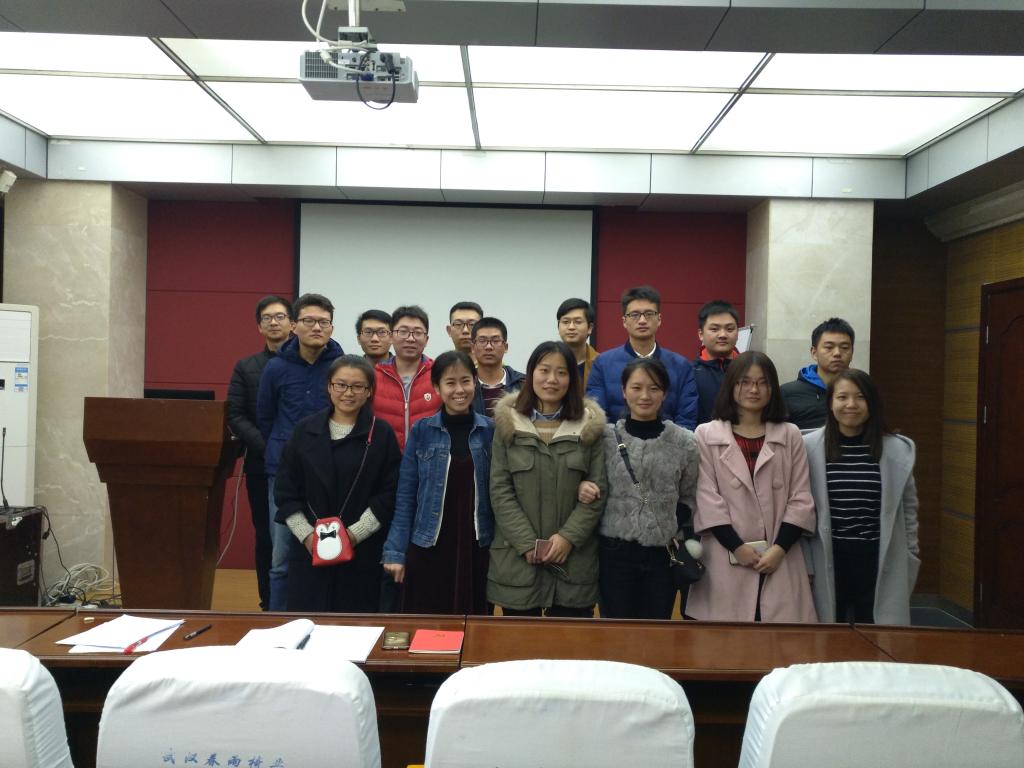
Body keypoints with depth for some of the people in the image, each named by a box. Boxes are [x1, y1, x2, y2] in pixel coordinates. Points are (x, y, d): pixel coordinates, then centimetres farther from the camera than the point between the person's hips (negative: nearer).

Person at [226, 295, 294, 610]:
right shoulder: (245, 367, 11)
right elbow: (235, 416, 3)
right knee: (266, 538, 7)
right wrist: (269, 447, -11)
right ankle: (269, 605, 17)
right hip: (261, 467, 2)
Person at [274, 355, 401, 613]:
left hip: (363, 550, -2)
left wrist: (355, 533, -11)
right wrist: (306, 534, -5)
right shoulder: (305, 430, 7)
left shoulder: (381, 434, 0)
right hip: (309, 548, 2)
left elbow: (390, 493, -3)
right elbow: (285, 489, 6)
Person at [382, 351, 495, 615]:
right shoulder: (421, 431, -2)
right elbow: (405, 495, 0)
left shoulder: (491, 431, 1)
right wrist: (396, 552, -4)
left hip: (477, 547, 1)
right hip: (428, 548, -1)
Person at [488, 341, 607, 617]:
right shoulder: (508, 423, 3)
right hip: (518, 559, 0)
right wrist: (526, 543, -10)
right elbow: (499, 490, -1)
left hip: (574, 560, 0)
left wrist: (569, 537, -11)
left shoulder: (589, 426, 4)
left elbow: (597, 490, 1)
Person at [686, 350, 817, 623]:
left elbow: (800, 499, 6)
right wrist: (737, 547, -9)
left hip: (780, 561, 2)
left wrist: (780, 549, -6)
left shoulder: (790, 435, 12)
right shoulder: (707, 434, 5)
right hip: (726, 560, -2)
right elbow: (707, 497, -2)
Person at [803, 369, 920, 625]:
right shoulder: (808, 447, -5)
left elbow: (909, 510, 8)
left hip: (879, 562, 1)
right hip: (828, 561, -1)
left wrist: (910, 561, 8)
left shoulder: (898, 450, 0)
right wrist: (802, 565, -1)